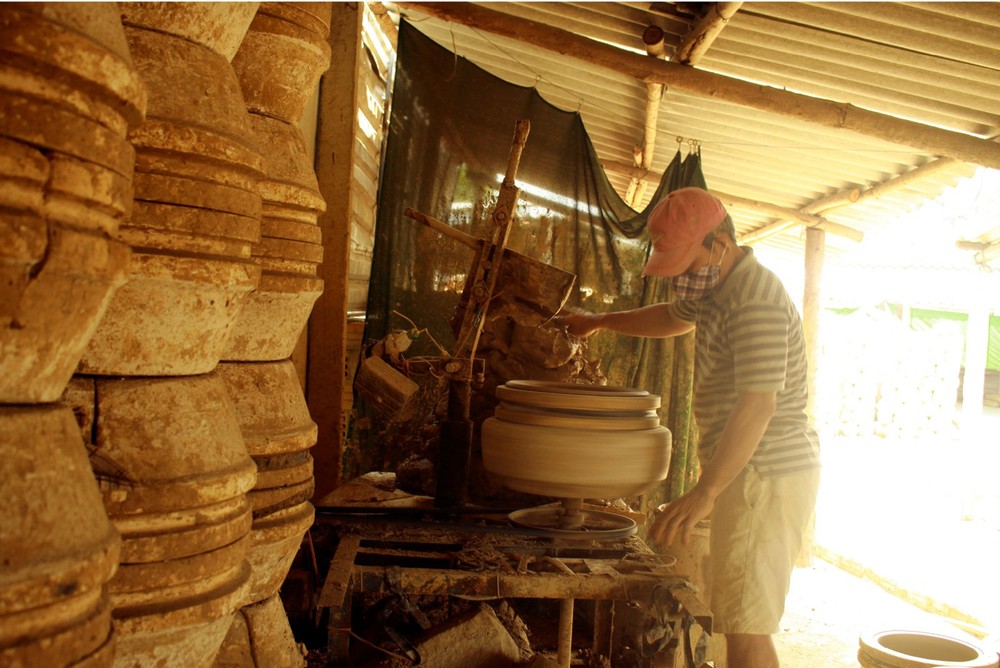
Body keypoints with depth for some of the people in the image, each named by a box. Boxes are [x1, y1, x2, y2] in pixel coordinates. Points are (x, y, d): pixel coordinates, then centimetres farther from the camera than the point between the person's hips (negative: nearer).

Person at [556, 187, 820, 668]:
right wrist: (600, 321, 32)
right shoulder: (717, 286, 12)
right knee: (738, 615, 17)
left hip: (766, 476, -10)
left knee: (744, 627, -9)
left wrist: (704, 494, -32)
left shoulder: (756, 300, -20)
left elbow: (757, 405, -28)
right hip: (747, 472, 10)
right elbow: (672, 318, 33)